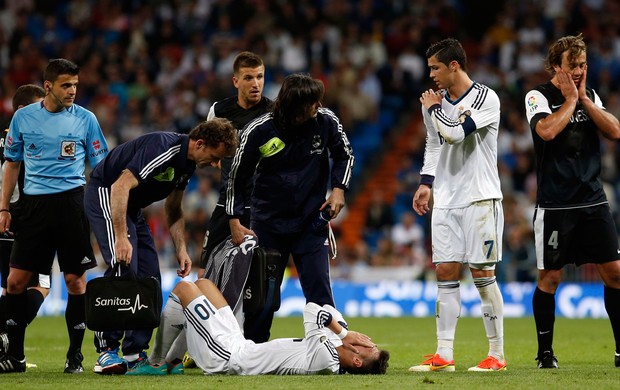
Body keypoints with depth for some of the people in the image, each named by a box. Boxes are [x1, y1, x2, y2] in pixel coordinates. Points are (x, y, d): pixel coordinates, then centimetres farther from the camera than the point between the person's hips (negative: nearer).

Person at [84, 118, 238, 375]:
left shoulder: (188, 162, 2)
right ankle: (106, 351, -19)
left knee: (149, 277, 3)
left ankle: (134, 353, 6)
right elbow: (120, 187, -33)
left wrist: (181, 249, 5)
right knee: (123, 267, -22)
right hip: (105, 194, -10)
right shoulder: (162, 148, -27)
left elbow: (173, 210, 16)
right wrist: (121, 237, -37)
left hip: (131, 207, 10)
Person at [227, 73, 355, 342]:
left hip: (311, 223, 1)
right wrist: (235, 221, -5)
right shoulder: (259, 131, -15)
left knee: (319, 290, -5)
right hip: (267, 224, -1)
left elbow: (344, 155, 11)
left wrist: (338, 189, -3)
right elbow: (237, 178, -2)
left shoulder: (326, 122, -10)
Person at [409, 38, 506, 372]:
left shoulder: (485, 98, -9)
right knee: (445, 273, 2)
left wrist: (433, 108, -5)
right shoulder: (439, 99, 12)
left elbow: (455, 133, -21)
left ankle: (497, 355, 2)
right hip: (446, 201, 6)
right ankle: (443, 356, 3)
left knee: (483, 274, -5)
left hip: (479, 198, -6)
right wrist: (426, 184, 14)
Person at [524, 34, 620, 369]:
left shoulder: (590, 96, 11)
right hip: (554, 205, -4)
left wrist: (585, 99, -5)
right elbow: (547, 130, -23)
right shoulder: (538, 96, -4)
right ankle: (545, 352, 10)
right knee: (549, 277, -1)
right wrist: (570, 99, -12)